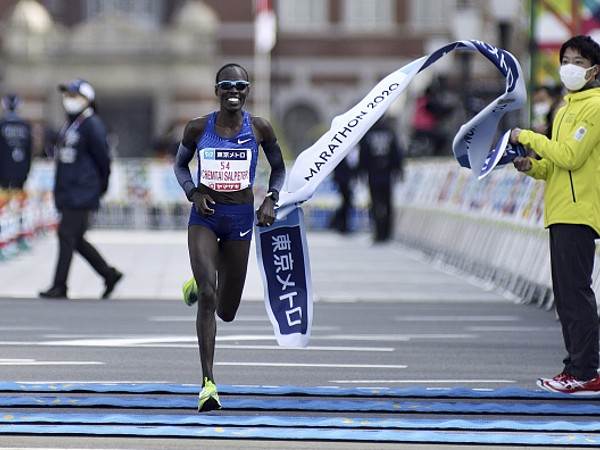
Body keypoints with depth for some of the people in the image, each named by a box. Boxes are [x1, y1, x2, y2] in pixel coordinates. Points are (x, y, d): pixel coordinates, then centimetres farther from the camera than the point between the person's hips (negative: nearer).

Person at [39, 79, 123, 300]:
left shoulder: (91, 125, -12)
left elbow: (102, 157, -10)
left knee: (68, 236, -9)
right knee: (75, 239, 11)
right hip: (67, 194, 10)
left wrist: (101, 186, -1)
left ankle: (59, 287, -6)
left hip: (80, 195, -10)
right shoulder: (70, 124, 16)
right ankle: (109, 275, 20)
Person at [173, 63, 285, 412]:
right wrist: (193, 193, -5)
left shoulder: (259, 129, -2)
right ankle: (208, 383, -16)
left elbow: (279, 168, 12)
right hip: (205, 216, -2)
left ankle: (198, 285, 48)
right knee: (207, 298, -20)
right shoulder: (198, 128, -3)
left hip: (241, 217, 2)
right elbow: (180, 164, 13)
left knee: (226, 312, 10)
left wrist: (271, 200, -4)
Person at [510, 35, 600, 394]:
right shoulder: (567, 108, 21)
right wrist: (533, 166, 7)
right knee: (566, 293, 10)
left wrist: (528, 137, -9)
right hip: (562, 213, 10)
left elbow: (570, 156, -18)